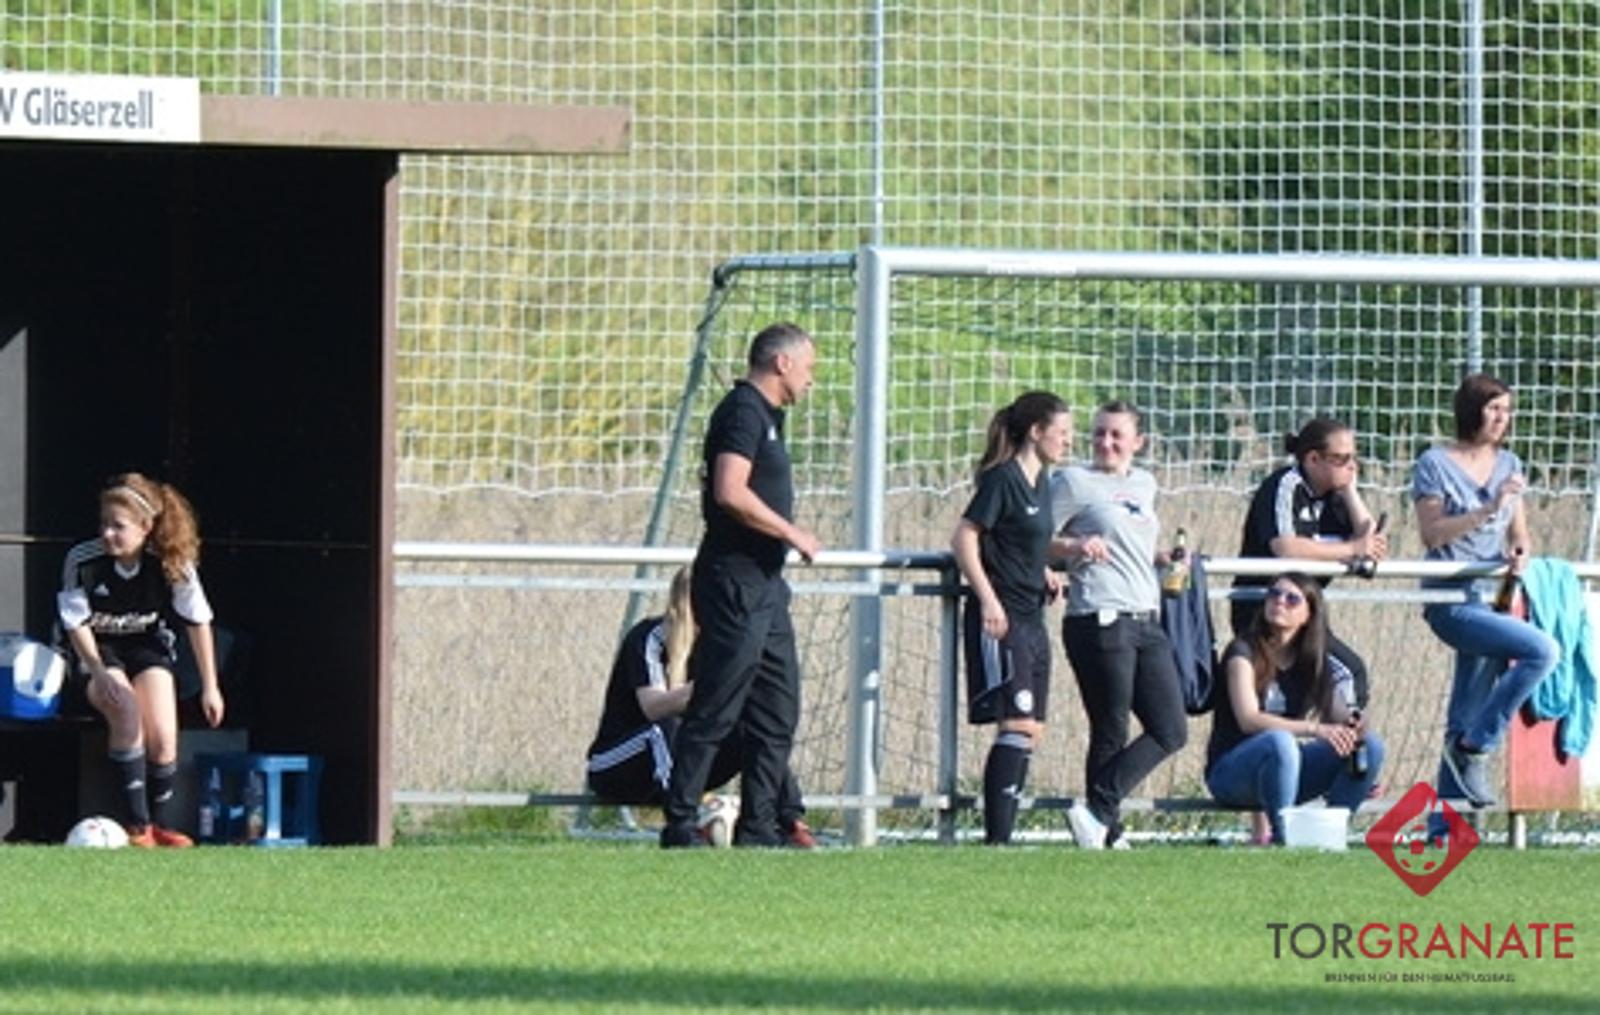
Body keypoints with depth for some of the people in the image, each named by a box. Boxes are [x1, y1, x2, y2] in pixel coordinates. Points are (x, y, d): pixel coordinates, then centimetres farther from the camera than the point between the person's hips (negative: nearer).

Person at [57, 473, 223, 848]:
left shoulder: (173, 564, -18)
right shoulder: (82, 562, -23)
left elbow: (198, 622, -6)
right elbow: (77, 626, -14)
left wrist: (210, 687, -3)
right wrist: (101, 676, -27)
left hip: (147, 648, 2)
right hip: (96, 652, -2)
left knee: (163, 739, -18)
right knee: (126, 711, -31)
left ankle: (162, 825, 6)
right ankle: (138, 826, -24)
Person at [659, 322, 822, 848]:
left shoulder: (763, 416, 19)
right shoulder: (743, 411, -12)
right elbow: (731, 492, -23)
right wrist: (791, 533, -15)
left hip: (764, 584, 10)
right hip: (735, 579, -10)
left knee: (778, 713, 10)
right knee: (714, 711, -8)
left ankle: (757, 828, 13)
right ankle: (679, 827, -4)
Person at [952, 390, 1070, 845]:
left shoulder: (1040, 483, 15)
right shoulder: (1002, 479, -10)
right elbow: (964, 538, -15)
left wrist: (1045, 573, 9)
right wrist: (988, 600, -22)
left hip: (1031, 619, 9)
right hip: (1000, 620, -9)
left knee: (1029, 733, 7)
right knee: (1018, 724, -16)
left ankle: (1002, 837, 9)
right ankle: (996, 838, -17)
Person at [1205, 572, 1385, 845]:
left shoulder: (1312, 663, 9)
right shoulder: (1245, 652, -8)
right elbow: (1248, 719, -23)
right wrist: (1315, 729, -33)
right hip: (1230, 771, -5)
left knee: (1371, 744, -13)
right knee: (1279, 741, -39)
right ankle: (1282, 837, -29)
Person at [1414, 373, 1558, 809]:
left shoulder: (1508, 465, 15)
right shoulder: (1436, 464, -3)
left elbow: (1519, 534, 17)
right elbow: (1432, 534, -11)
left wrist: (1521, 553, -6)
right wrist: (1488, 509, -19)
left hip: (1495, 594, 6)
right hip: (1454, 601, -6)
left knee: (1463, 723, 5)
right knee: (1542, 650, -25)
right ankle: (1474, 748, -15)